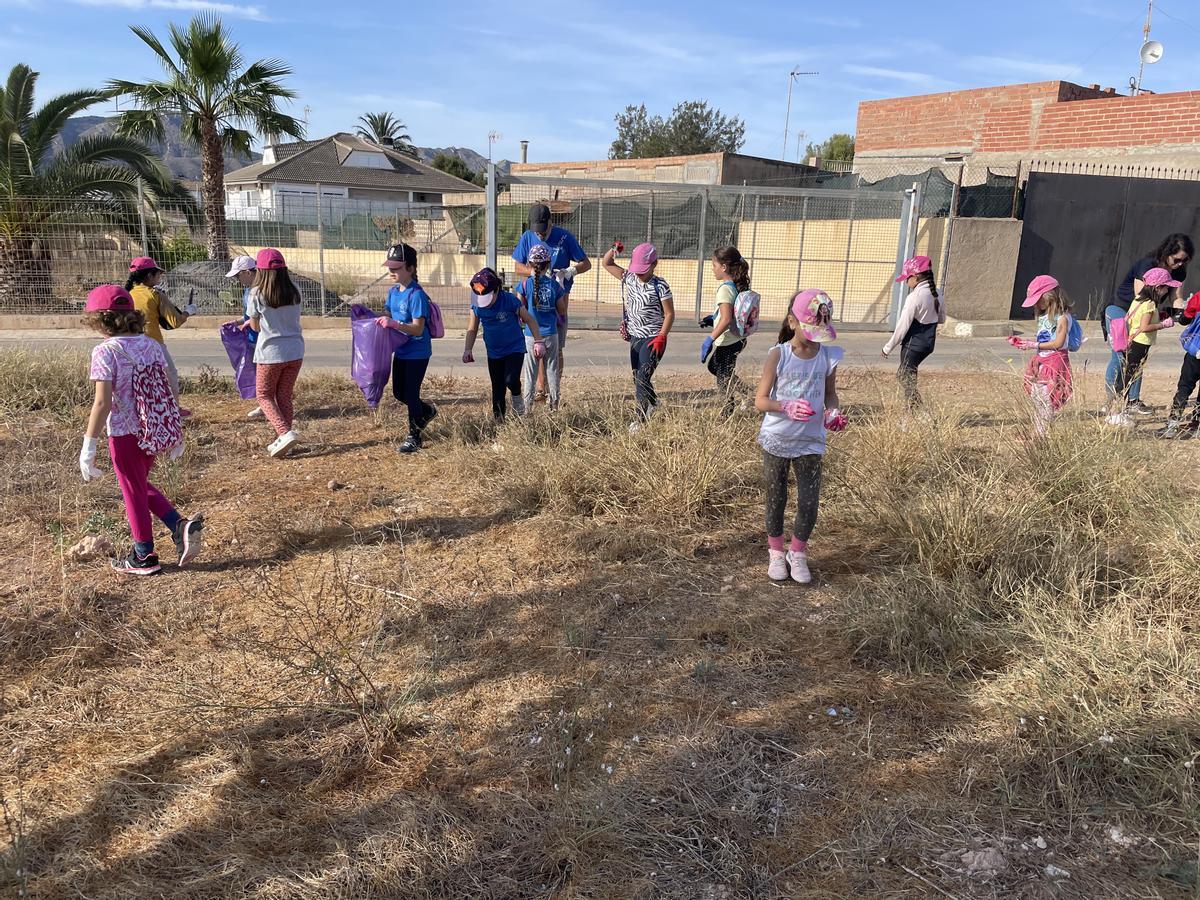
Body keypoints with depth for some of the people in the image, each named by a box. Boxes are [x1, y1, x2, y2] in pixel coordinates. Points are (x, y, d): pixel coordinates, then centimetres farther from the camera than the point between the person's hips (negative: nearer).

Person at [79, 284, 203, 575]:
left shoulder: (106, 351, -15)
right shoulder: (152, 345, 3)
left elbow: (102, 403, -19)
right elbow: (169, 391, 6)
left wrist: (88, 447, -13)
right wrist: (176, 434, 15)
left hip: (124, 433, -6)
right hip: (155, 430, 6)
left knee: (133, 491, 10)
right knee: (141, 485, 25)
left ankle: (144, 557, 22)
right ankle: (181, 526, 9)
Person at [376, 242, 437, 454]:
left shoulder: (416, 294, -21)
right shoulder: (393, 291, 4)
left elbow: (417, 329, -26)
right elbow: (389, 315, 16)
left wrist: (393, 324, -37)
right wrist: (381, 320, -5)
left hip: (417, 353, -8)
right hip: (400, 351, 8)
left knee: (411, 394, -1)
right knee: (398, 393, 17)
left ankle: (414, 437, 13)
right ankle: (428, 411, 40)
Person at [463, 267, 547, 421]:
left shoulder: (510, 300, -18)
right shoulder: (476, 306, -8)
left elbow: (529, 320, -7)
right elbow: (472, 329, 5)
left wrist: (539, 341, -10)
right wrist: (467, 350, -9)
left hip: (515, 348, -4)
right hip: (494, 353, 4)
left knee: (511, 380, -25)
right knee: (498, 390, 8)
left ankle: (517, 399, 8)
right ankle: (498, 420, 23)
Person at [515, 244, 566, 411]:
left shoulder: (525, 284, -7)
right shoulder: (554, 285, -3)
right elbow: (562, 311, 5)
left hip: (531, 335, -1)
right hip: (551, 334, 1)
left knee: (530, 372, 8)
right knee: (552, 370, 11)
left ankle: (527, 407, 10)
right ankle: (554, 405, 16)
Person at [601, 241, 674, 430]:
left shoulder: (660, 286, -12)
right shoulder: (628, 278, 4)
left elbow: (669, 314, -10)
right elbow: (606, 263, 13)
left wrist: (661, 337, -19)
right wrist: (614, 249, -5)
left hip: (653, 338, -7)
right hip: (635, 337, 7)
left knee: (643, 377, -15)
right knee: (637, 379, 12)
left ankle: (641, 418, -6)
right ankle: (652, 405, 27)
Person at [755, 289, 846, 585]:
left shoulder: (829, 356, -4)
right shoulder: (778, 355, -12)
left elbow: (830, 393, 11)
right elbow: (761, 401, -13)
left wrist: (833, 411, -11)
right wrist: (787, 406, -32)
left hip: (810, 442, 2)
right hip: (776, 440, -2)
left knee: (809, 504, 1)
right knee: (776, 500, 11)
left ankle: (798, 554, 25)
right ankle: (776, 553, 31)